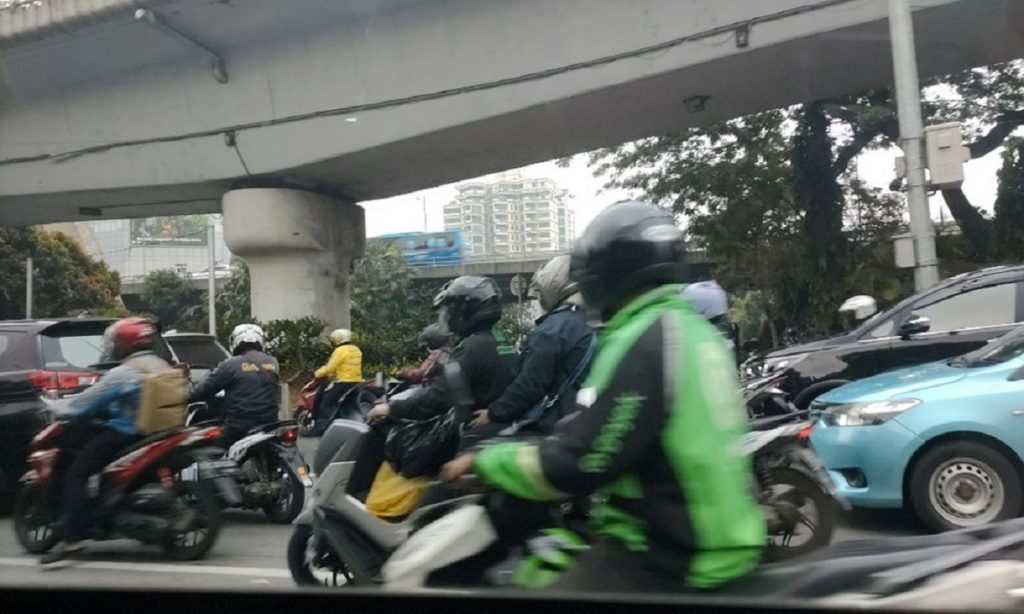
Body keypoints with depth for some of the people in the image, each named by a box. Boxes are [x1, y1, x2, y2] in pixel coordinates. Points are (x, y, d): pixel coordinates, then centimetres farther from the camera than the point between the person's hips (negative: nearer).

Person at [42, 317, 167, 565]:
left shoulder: (122, 374, -16)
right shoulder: (162, 366, 10)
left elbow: (85, 403, -10)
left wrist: (56, 407, 7)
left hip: (126, 433, -9)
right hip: (156, 431, 9)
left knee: (75, 474, -6)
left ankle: (73, 538, -15)